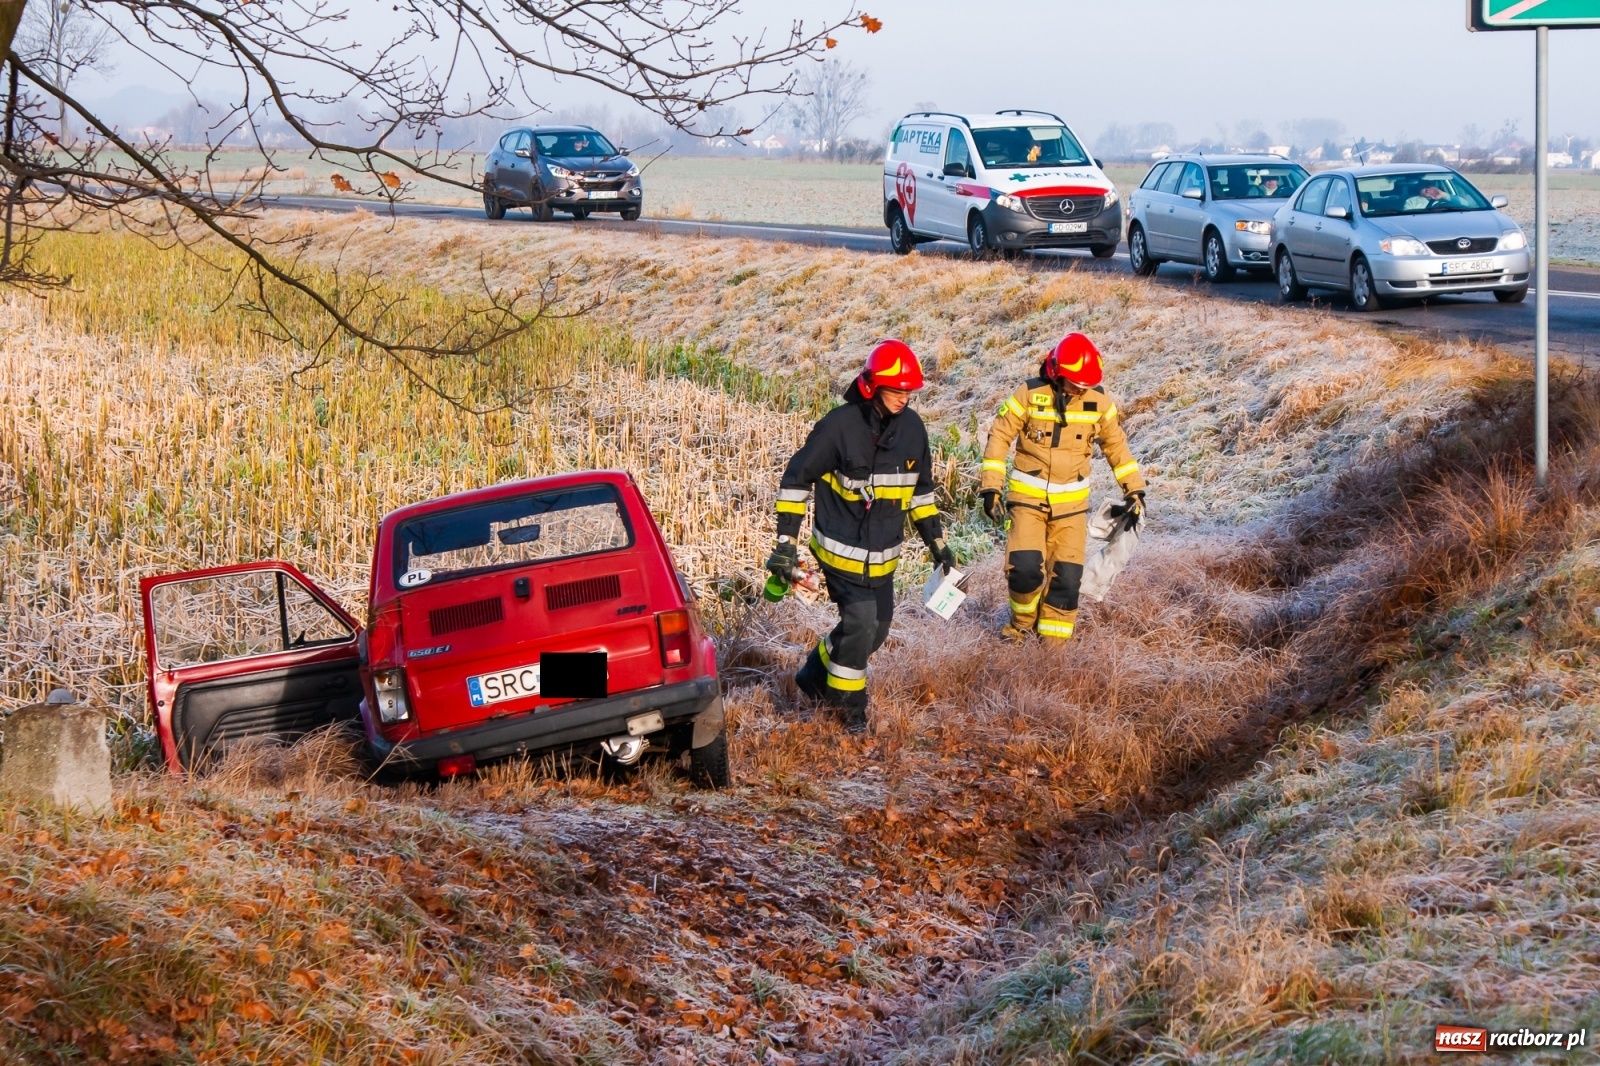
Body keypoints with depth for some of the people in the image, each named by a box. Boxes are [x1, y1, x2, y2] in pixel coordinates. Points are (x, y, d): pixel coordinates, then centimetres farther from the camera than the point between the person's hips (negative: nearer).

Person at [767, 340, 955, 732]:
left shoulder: (912, 428, 1)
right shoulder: (840, 425, -17)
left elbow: (921, 490, 16)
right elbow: (796, 478, -10)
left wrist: (937, 541, 14)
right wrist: (786, 542, -13)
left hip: (883, 555, 7)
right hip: (842, 548, -6)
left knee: (875, 628, 12)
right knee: (860, 623, -13)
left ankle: (817, 675, 35)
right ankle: (849, 703, 9)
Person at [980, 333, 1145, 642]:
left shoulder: (1099, 401, -2)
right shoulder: (1030, 394, -10)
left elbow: (1116, 445, 12)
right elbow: (999, 437, -4)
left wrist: (1134, 489, 11)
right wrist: (991, 487, -9)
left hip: (1071, 503, 2)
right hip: (1028, 498, -2)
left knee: (1067, 576, -3)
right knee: (1025, 568, -17)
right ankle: (1023, 624, 11)